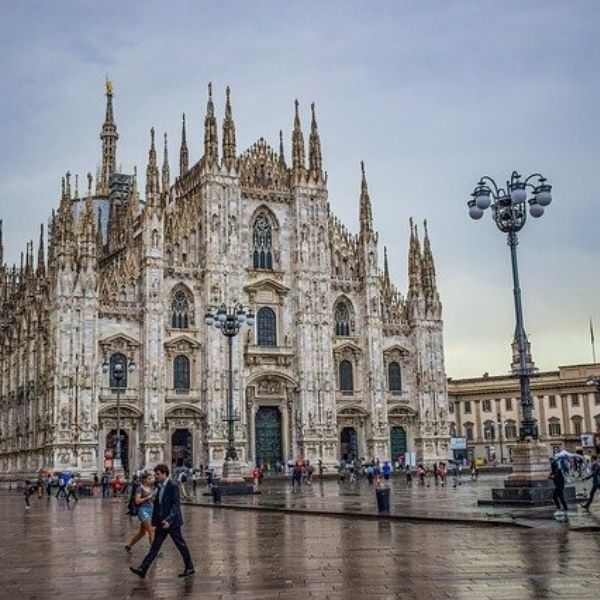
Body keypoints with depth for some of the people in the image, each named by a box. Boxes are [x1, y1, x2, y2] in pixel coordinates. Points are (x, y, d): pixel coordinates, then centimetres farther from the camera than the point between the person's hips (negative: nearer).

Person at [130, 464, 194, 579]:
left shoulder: (173, 486, -16)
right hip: (162, 522, 8)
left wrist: (168, 520, -28)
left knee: (181, 545, 5)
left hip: (172, 522, -8)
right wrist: (155, 520, 13)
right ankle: (142, 570, 4)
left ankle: (189, 568, 18)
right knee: (155, 546, 6)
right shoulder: (160, 486, 10)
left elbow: (176, 505, -20)